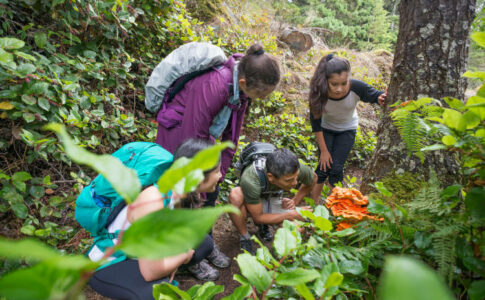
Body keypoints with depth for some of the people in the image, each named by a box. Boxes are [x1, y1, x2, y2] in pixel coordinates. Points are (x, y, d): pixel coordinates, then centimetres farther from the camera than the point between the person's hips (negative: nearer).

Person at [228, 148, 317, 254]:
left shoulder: (297, 169, -29)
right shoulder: (250, 180, -41)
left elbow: (313, 178, -2)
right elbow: (258, 217, -27)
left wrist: (295, 201, -8)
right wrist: (291, 215, -27)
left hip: (273, 200, 4)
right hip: (251, 204, -3)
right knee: (235, 194, -39)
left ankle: (263, 225, 9)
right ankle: (244, 239, -13)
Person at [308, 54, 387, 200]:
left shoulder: (357, 87, -33)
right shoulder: (319, 93, -32)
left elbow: (376, 96, -14)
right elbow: (315, 123, -19)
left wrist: (382, 98, -41)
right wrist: (323, 150, -13)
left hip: (347, 129, 0)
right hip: (326, 129, 0)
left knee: (336, 168, -6)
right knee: (323, 166, -5)